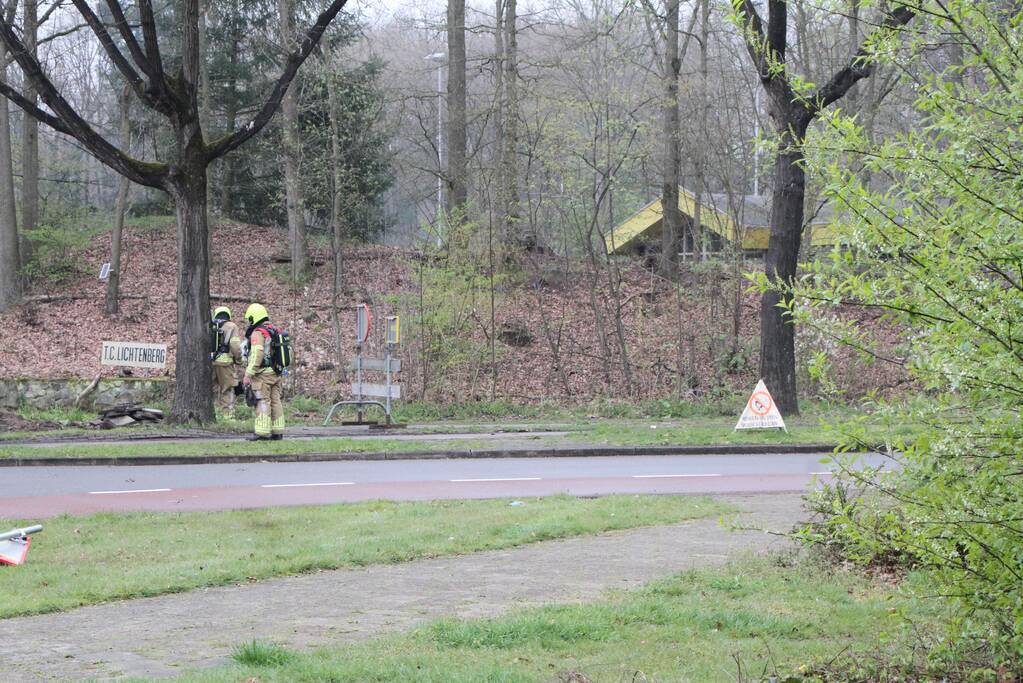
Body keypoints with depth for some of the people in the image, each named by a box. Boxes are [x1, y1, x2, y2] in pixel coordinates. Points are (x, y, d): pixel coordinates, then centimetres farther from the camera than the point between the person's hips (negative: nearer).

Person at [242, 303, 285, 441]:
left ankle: (262, 433, -9)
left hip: (262, 374, -8)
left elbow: (256, 355, -21)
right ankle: (277, 432, 9)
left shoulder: (258, 333, -11)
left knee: (263, 402, -7)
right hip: (276, 374, 8)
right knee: (275, 402, 8)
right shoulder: (276, 331, 14)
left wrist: (248, 375, -18)